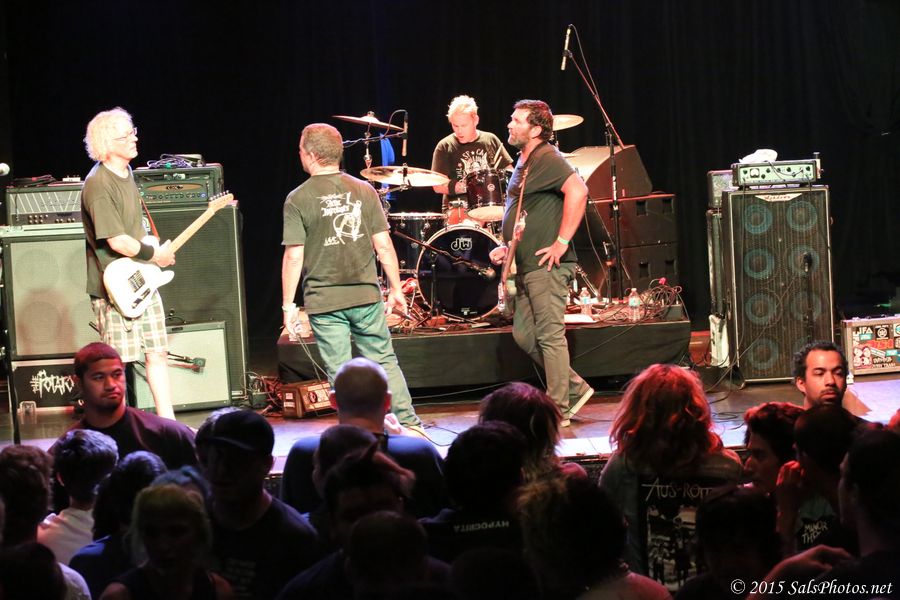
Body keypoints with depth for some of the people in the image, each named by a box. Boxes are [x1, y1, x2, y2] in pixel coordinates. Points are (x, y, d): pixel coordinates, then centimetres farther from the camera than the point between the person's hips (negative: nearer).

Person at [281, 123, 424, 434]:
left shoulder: (297, 200, -7)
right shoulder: (364, 191, 2)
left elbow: (293, 257, -9)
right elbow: (384, 245, 2)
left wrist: (288, 303, -2)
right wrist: (396, 288, 10)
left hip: (323, 303, -3)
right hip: (366, 296, 3)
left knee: (340, 374, 3)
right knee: (385, 362, 13)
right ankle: (409, 424, 12)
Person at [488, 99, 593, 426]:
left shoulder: (547, 158, -12)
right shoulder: (524, 161, 19)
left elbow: (578, 191, -28)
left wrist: (562, 242, -27)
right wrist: (508, 247, 17)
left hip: (547, 265, -11)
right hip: (527, 265, 11)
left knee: (549, 335, -6)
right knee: (524, 334, 12)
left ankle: (557, 409, 1)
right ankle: (574, 389, 21)